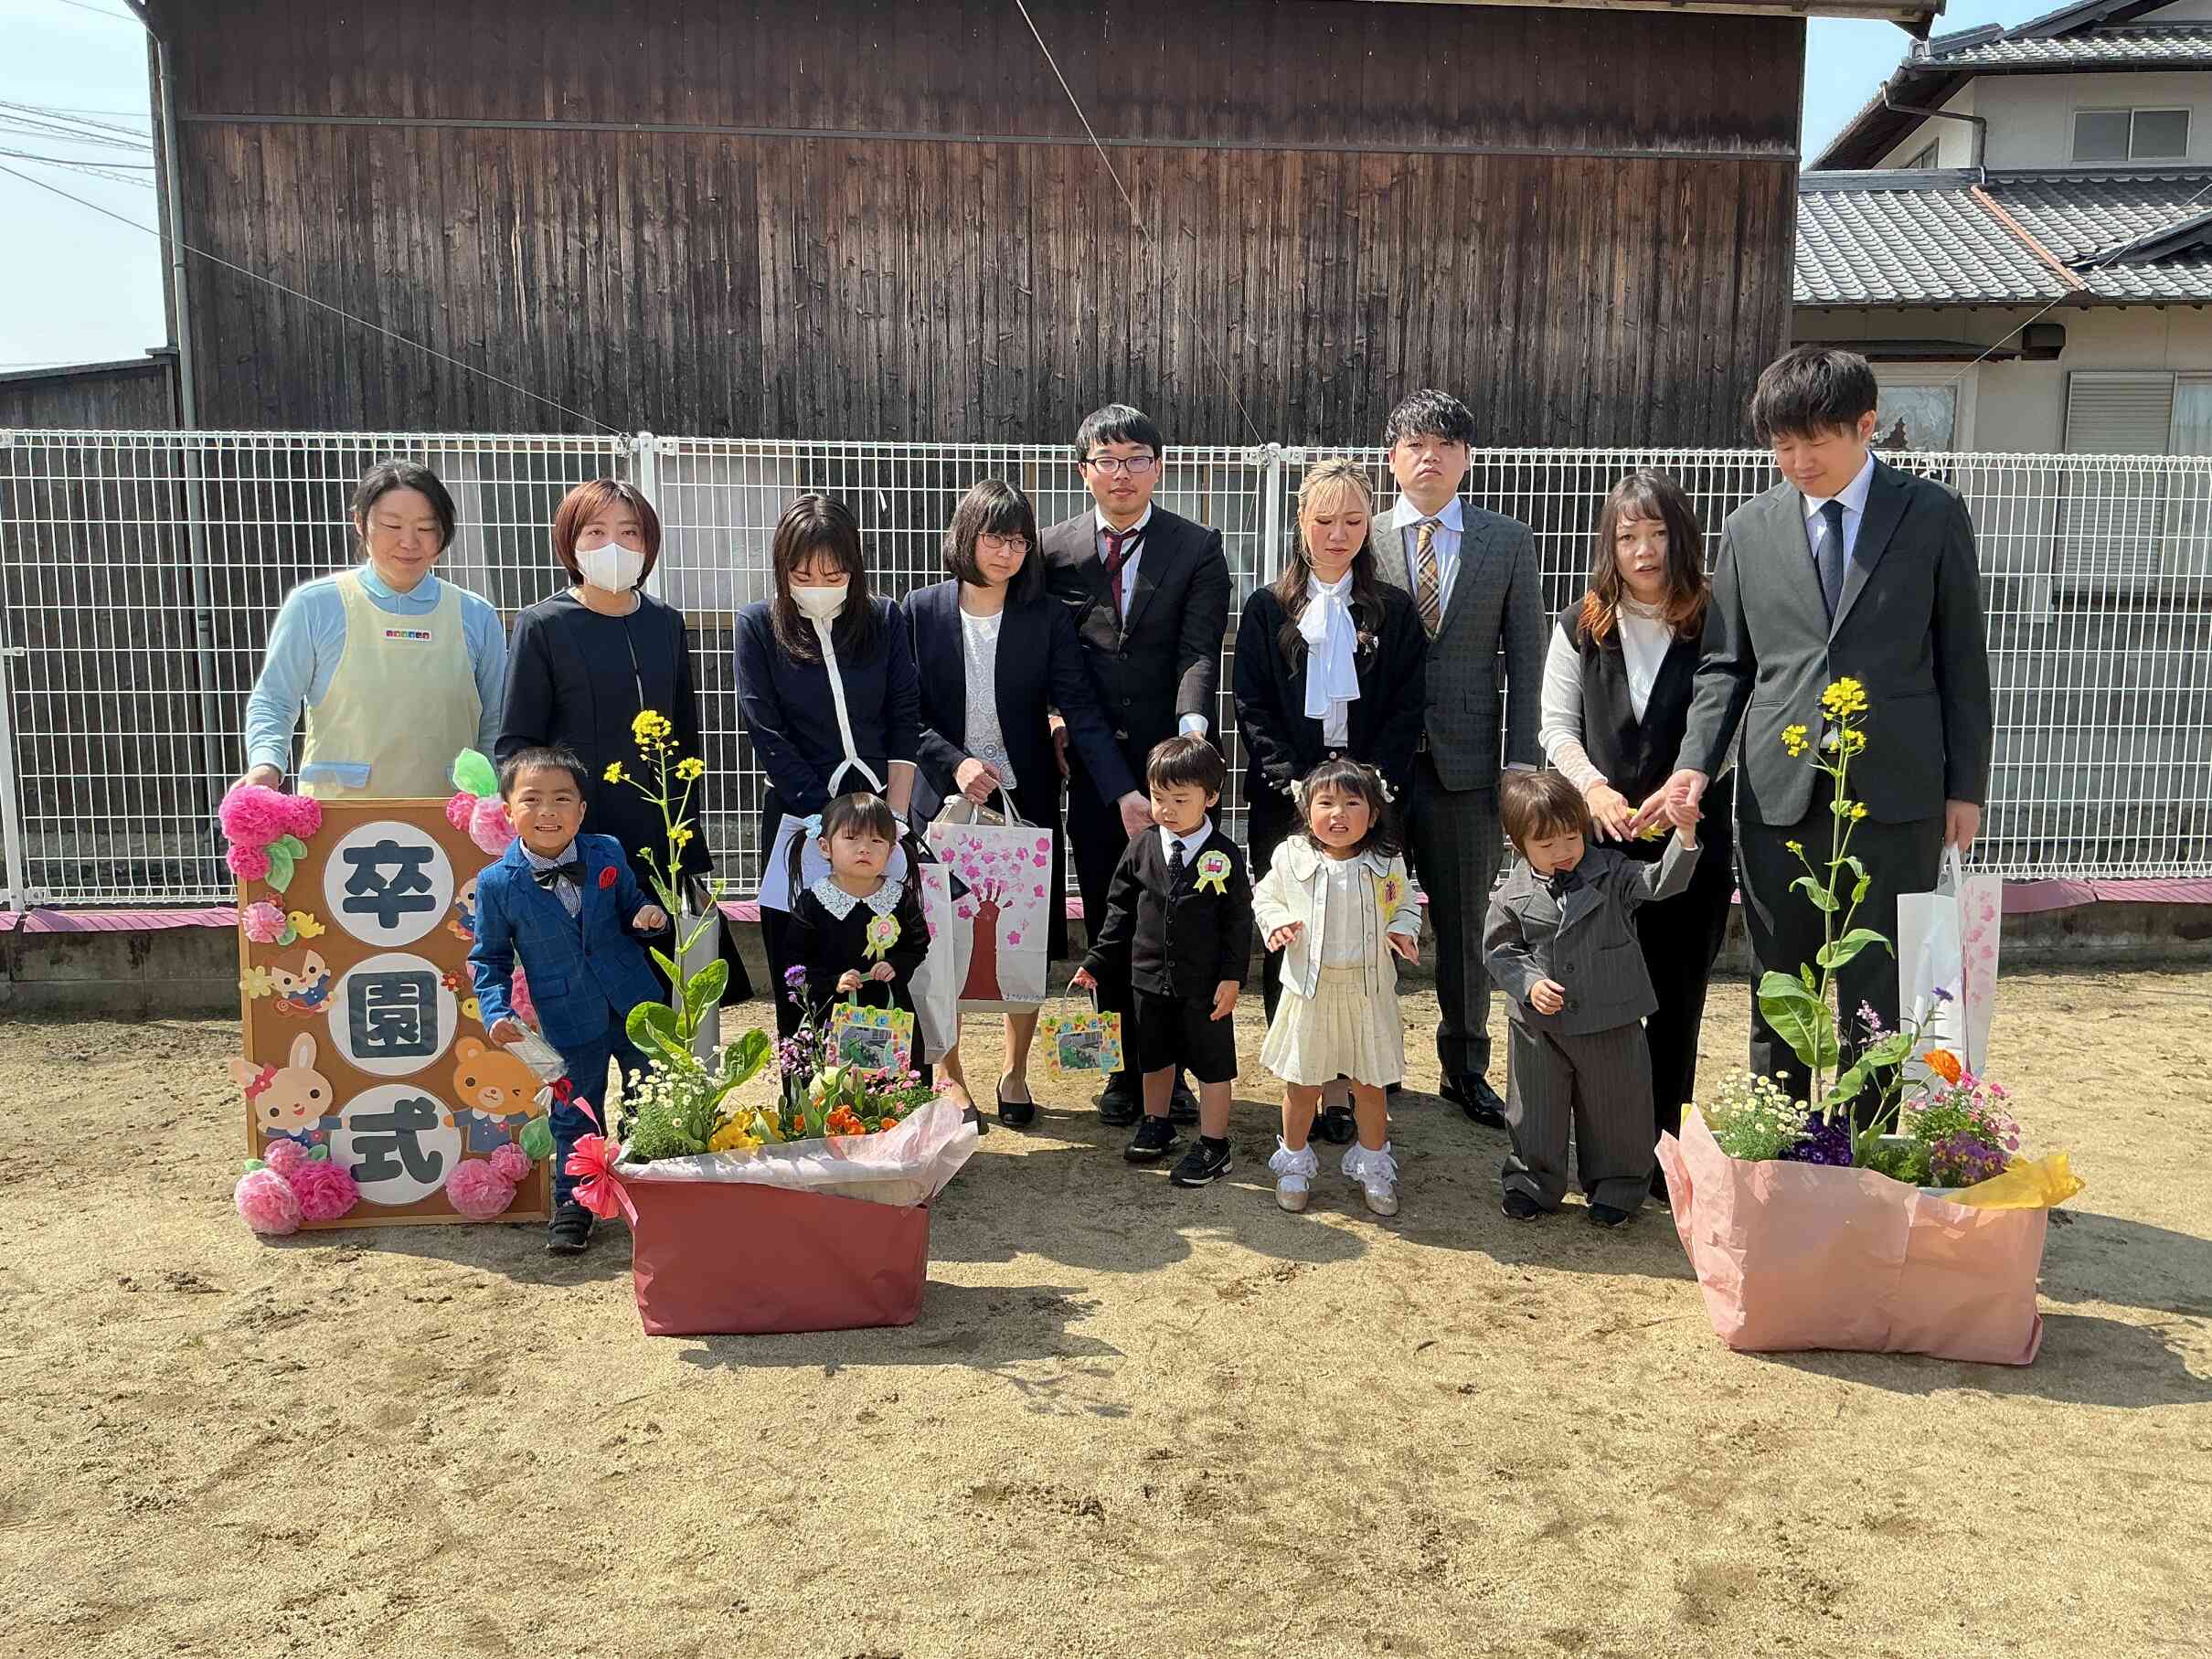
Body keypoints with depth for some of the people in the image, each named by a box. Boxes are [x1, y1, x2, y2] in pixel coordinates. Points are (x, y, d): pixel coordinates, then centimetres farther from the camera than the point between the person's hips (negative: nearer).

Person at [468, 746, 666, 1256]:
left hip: (636, 1003, 3)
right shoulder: (497, 883, -9)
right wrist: (496, 1012, -12)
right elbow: (488, 958, 0)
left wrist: (649, 913, -9)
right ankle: (571, 1205, 28)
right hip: (571, 1020, -2)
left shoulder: (608, 855, -4)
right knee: (576, 1117, 8)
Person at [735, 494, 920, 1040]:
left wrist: (894, 816, -7)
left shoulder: (884, 618, 5)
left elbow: (906, 721, 3)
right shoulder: (759, 625, 0)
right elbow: (767, 735, -5)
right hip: (799, 819, -1)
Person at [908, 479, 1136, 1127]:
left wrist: (1126, 792, -21)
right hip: (945, 801, -1)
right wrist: (954, 763, -20)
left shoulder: (1046, 618, -2)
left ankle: (1015, 1072, 26)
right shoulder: (922, 612, -3)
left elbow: (1081, 710, -9)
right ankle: (951, 1075, 22)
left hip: (1026, 802, 1)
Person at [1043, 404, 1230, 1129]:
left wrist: (1190, 730, -25)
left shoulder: (1197, 549, 2)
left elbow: (1199, 652, -10)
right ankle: (1127, 1069, 21)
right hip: (1092, 767, 2)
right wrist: (1052, 717, -3)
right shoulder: (1055, 550, 8)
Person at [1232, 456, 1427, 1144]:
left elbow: (1406, 713, 3)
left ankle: (1341, 1083, 7)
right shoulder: (1267, 610, 7)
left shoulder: (1395, 611, 9)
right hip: (1286, 804, 0)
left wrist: (1369, 785, -11)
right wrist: (1296, 784, -11)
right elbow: (1252, 709, 1)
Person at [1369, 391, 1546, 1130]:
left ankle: (1465, 1065, 28)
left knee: (1467, 922, 11)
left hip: (1466, 761, 1)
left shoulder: (1507, 541, 4)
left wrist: (1523, 765, -3)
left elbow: (1526, 659, 3)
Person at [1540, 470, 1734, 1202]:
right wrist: (1594, 788, -12)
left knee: (1676, 1002, 7)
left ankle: (1662, 1151, 20)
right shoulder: (1581, 626, 6)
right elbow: (1557, 727, 4)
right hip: (1596, 841, 2)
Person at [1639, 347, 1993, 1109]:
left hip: (1894, 796, -2)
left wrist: (1966, 787, 2)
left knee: (1880, 996, 4)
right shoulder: (1750, 529, 7)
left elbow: (1962, 659, 4)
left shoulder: (1933, 516, 2)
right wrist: (1696, 763, -7)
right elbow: (1725, 663, 8)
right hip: (1778, 795, 2)